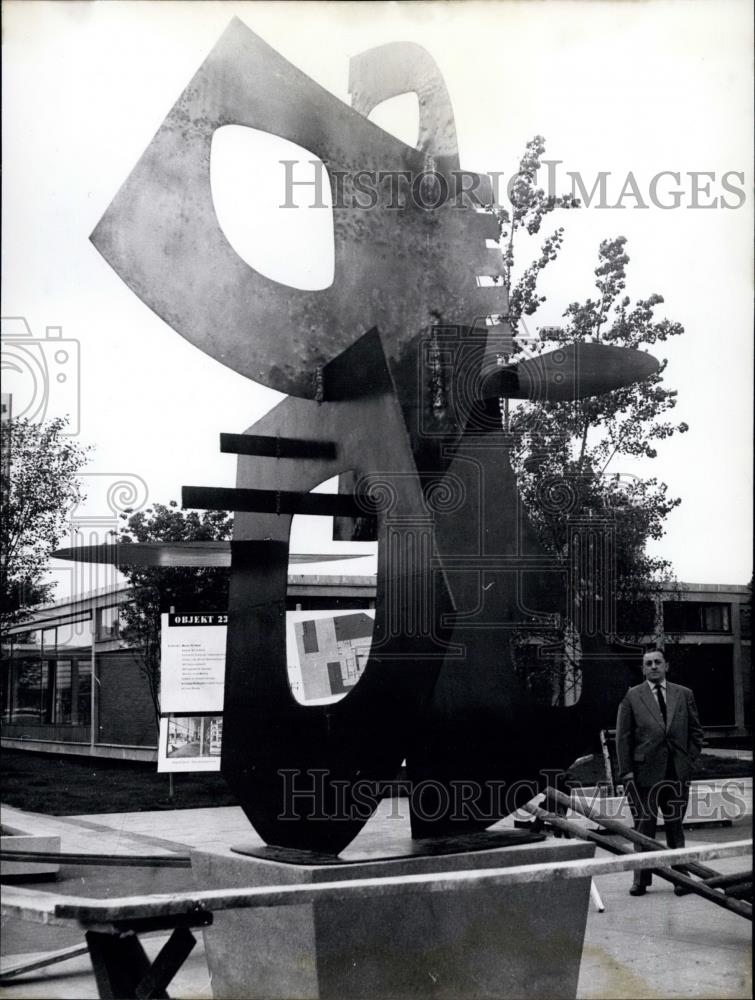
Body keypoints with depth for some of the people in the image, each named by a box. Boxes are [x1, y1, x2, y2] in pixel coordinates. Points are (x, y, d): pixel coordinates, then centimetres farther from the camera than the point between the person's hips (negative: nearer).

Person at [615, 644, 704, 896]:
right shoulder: (631, 697, 2)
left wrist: (690, 759, 3)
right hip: (645, 771, -2)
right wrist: (626, 771, -6)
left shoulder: (684, 694, 10)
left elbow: (695, 731, 14)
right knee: (644, 827, 2)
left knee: (675, 826, 9)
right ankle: (641, 879, 8)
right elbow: (623, 736, 0)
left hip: (678, 772, 2)